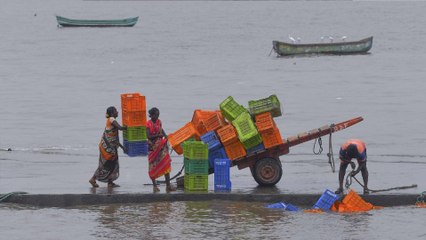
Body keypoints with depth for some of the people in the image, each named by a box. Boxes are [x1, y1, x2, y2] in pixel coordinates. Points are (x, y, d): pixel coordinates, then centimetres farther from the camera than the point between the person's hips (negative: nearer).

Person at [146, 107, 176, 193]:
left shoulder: (159, 122, 5)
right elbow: (148, 136, -19)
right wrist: (158, 135, -26)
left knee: (166, 164, -4)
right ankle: (154, 185, 15)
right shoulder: (148, 124, -11)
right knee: (153, 166, 2)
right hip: (153, 147, -4)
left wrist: (165, 135, 5)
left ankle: (168, 185, -3)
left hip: (161, 146, 4)